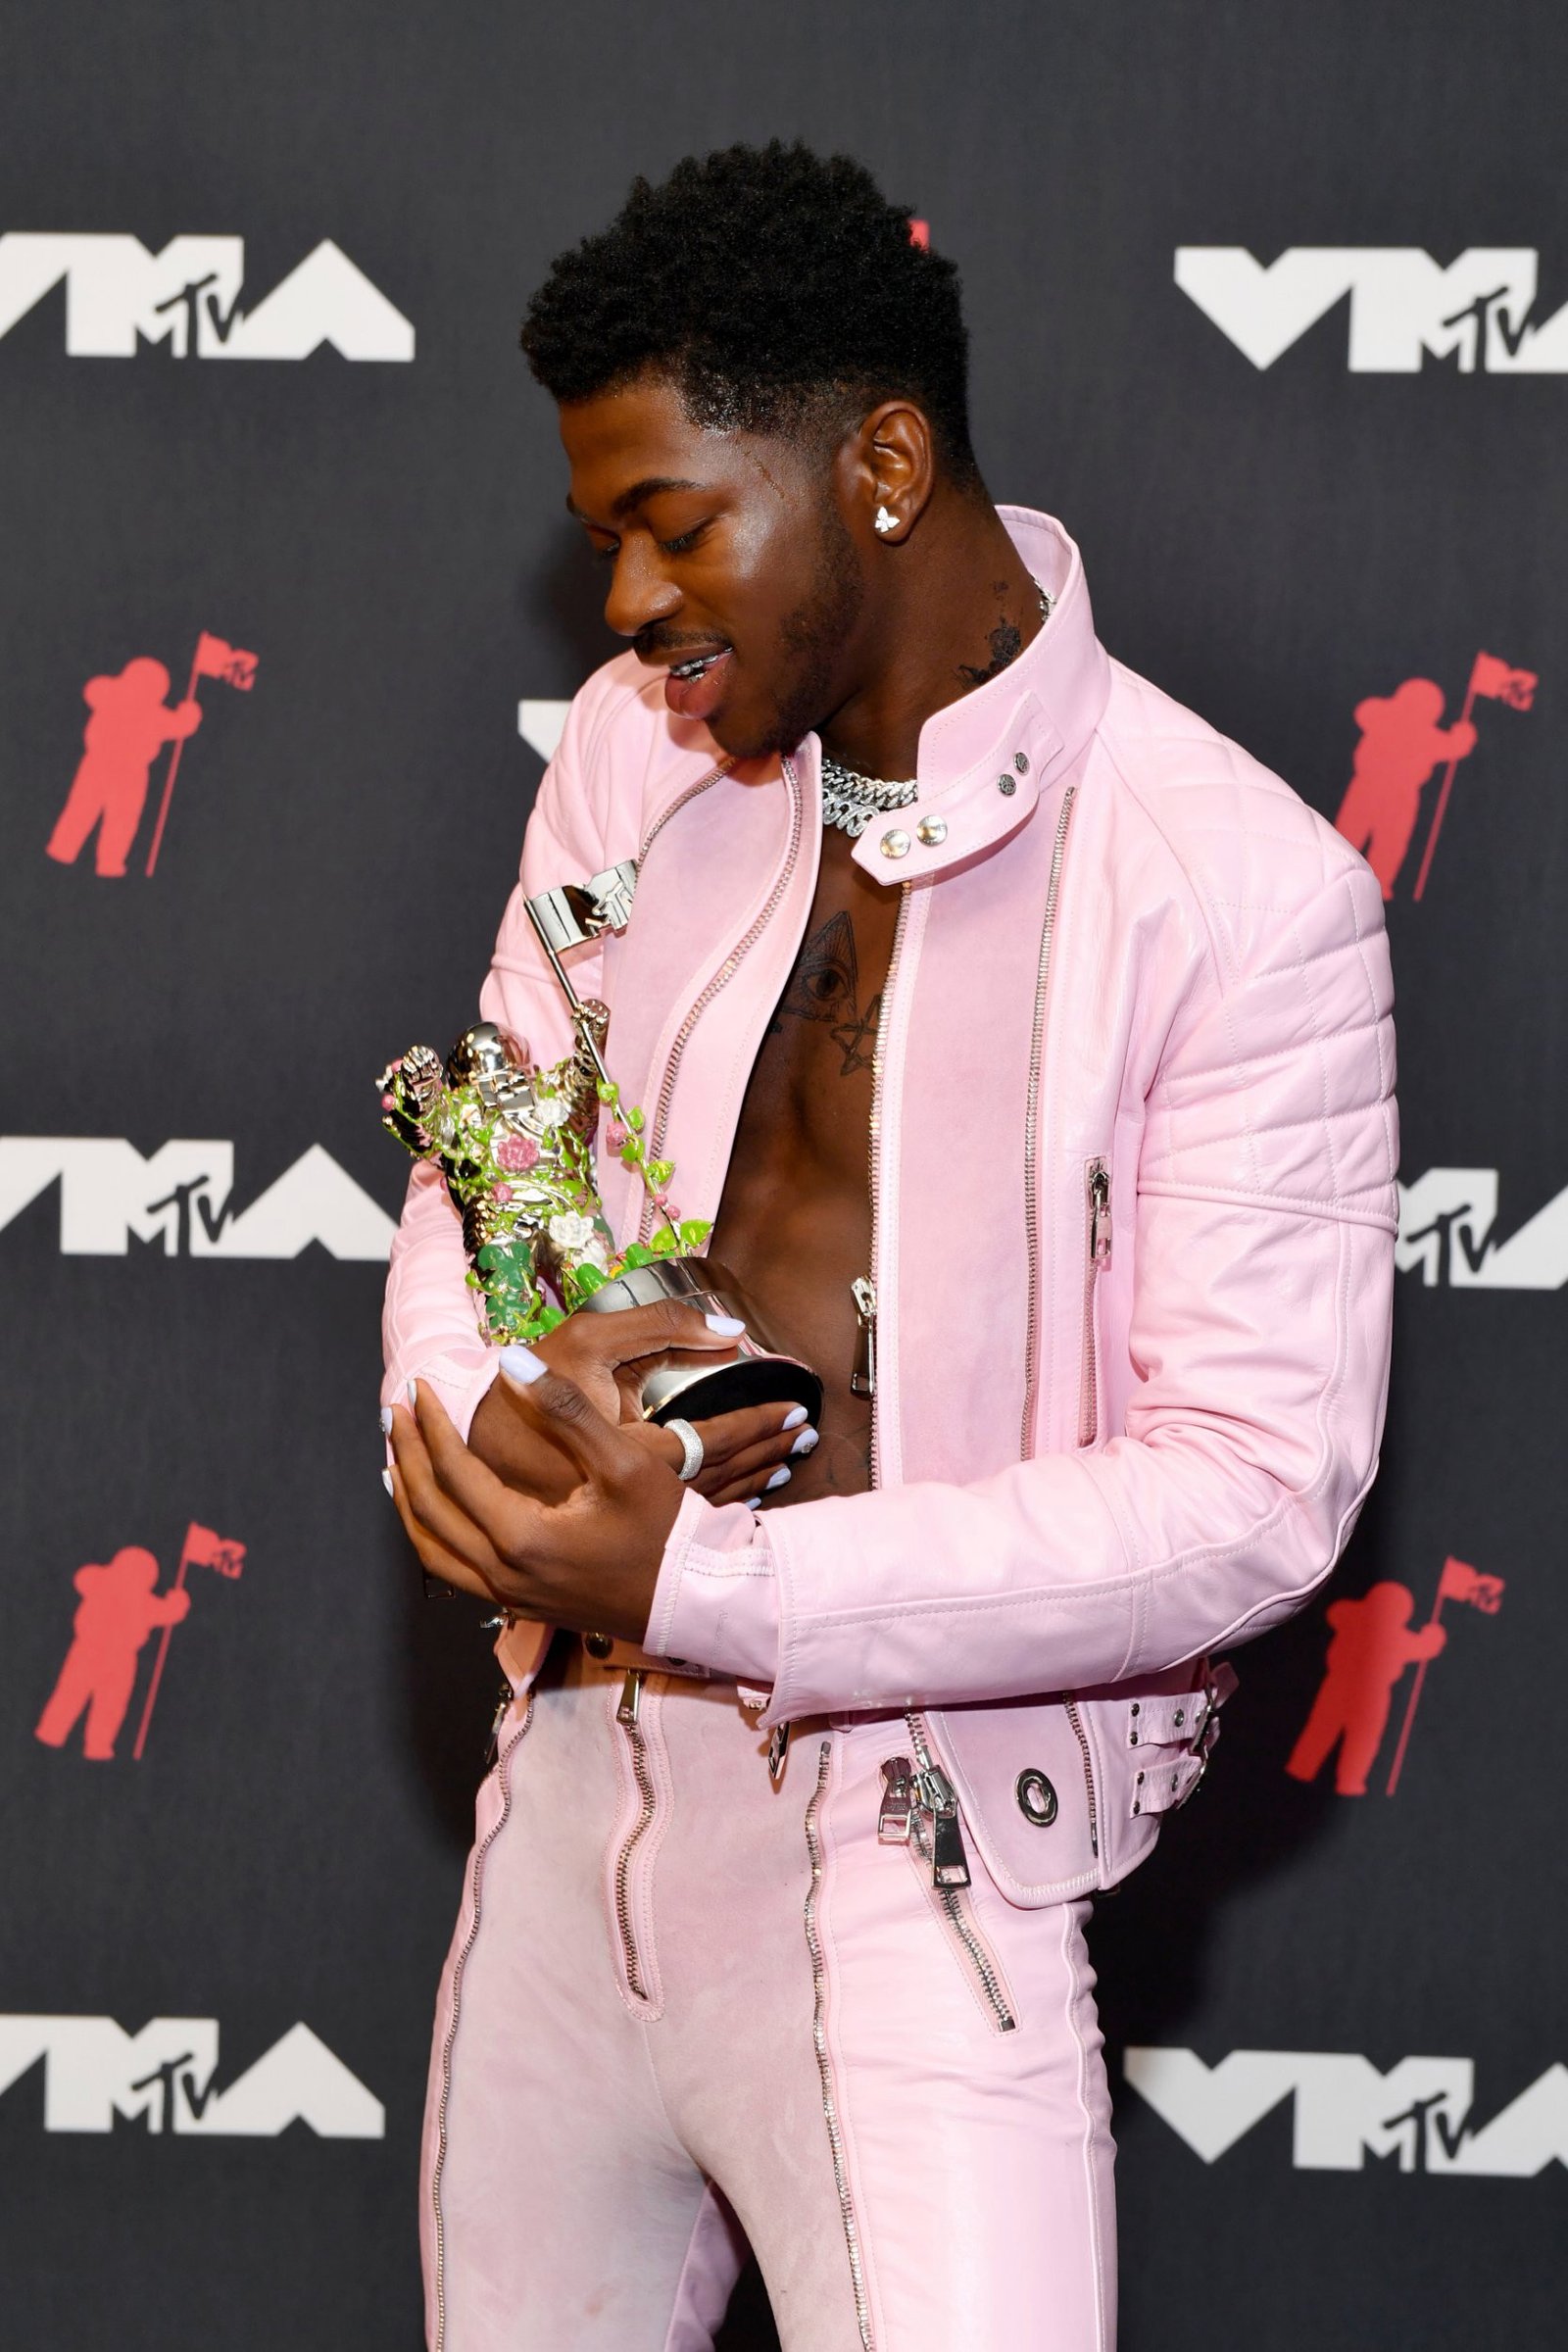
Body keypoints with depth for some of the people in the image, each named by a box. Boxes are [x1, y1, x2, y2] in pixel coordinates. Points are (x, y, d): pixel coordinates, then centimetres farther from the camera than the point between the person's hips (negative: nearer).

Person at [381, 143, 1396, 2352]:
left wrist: (699, 1582, -22)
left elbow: (1255, 1485, -16)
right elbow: (475, 1182, 14)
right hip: (572, 1824, 6)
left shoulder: (1245, 898, -13)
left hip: (912, 1880, -6)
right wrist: (491, 1411, -12)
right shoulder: (641, 750, 6)